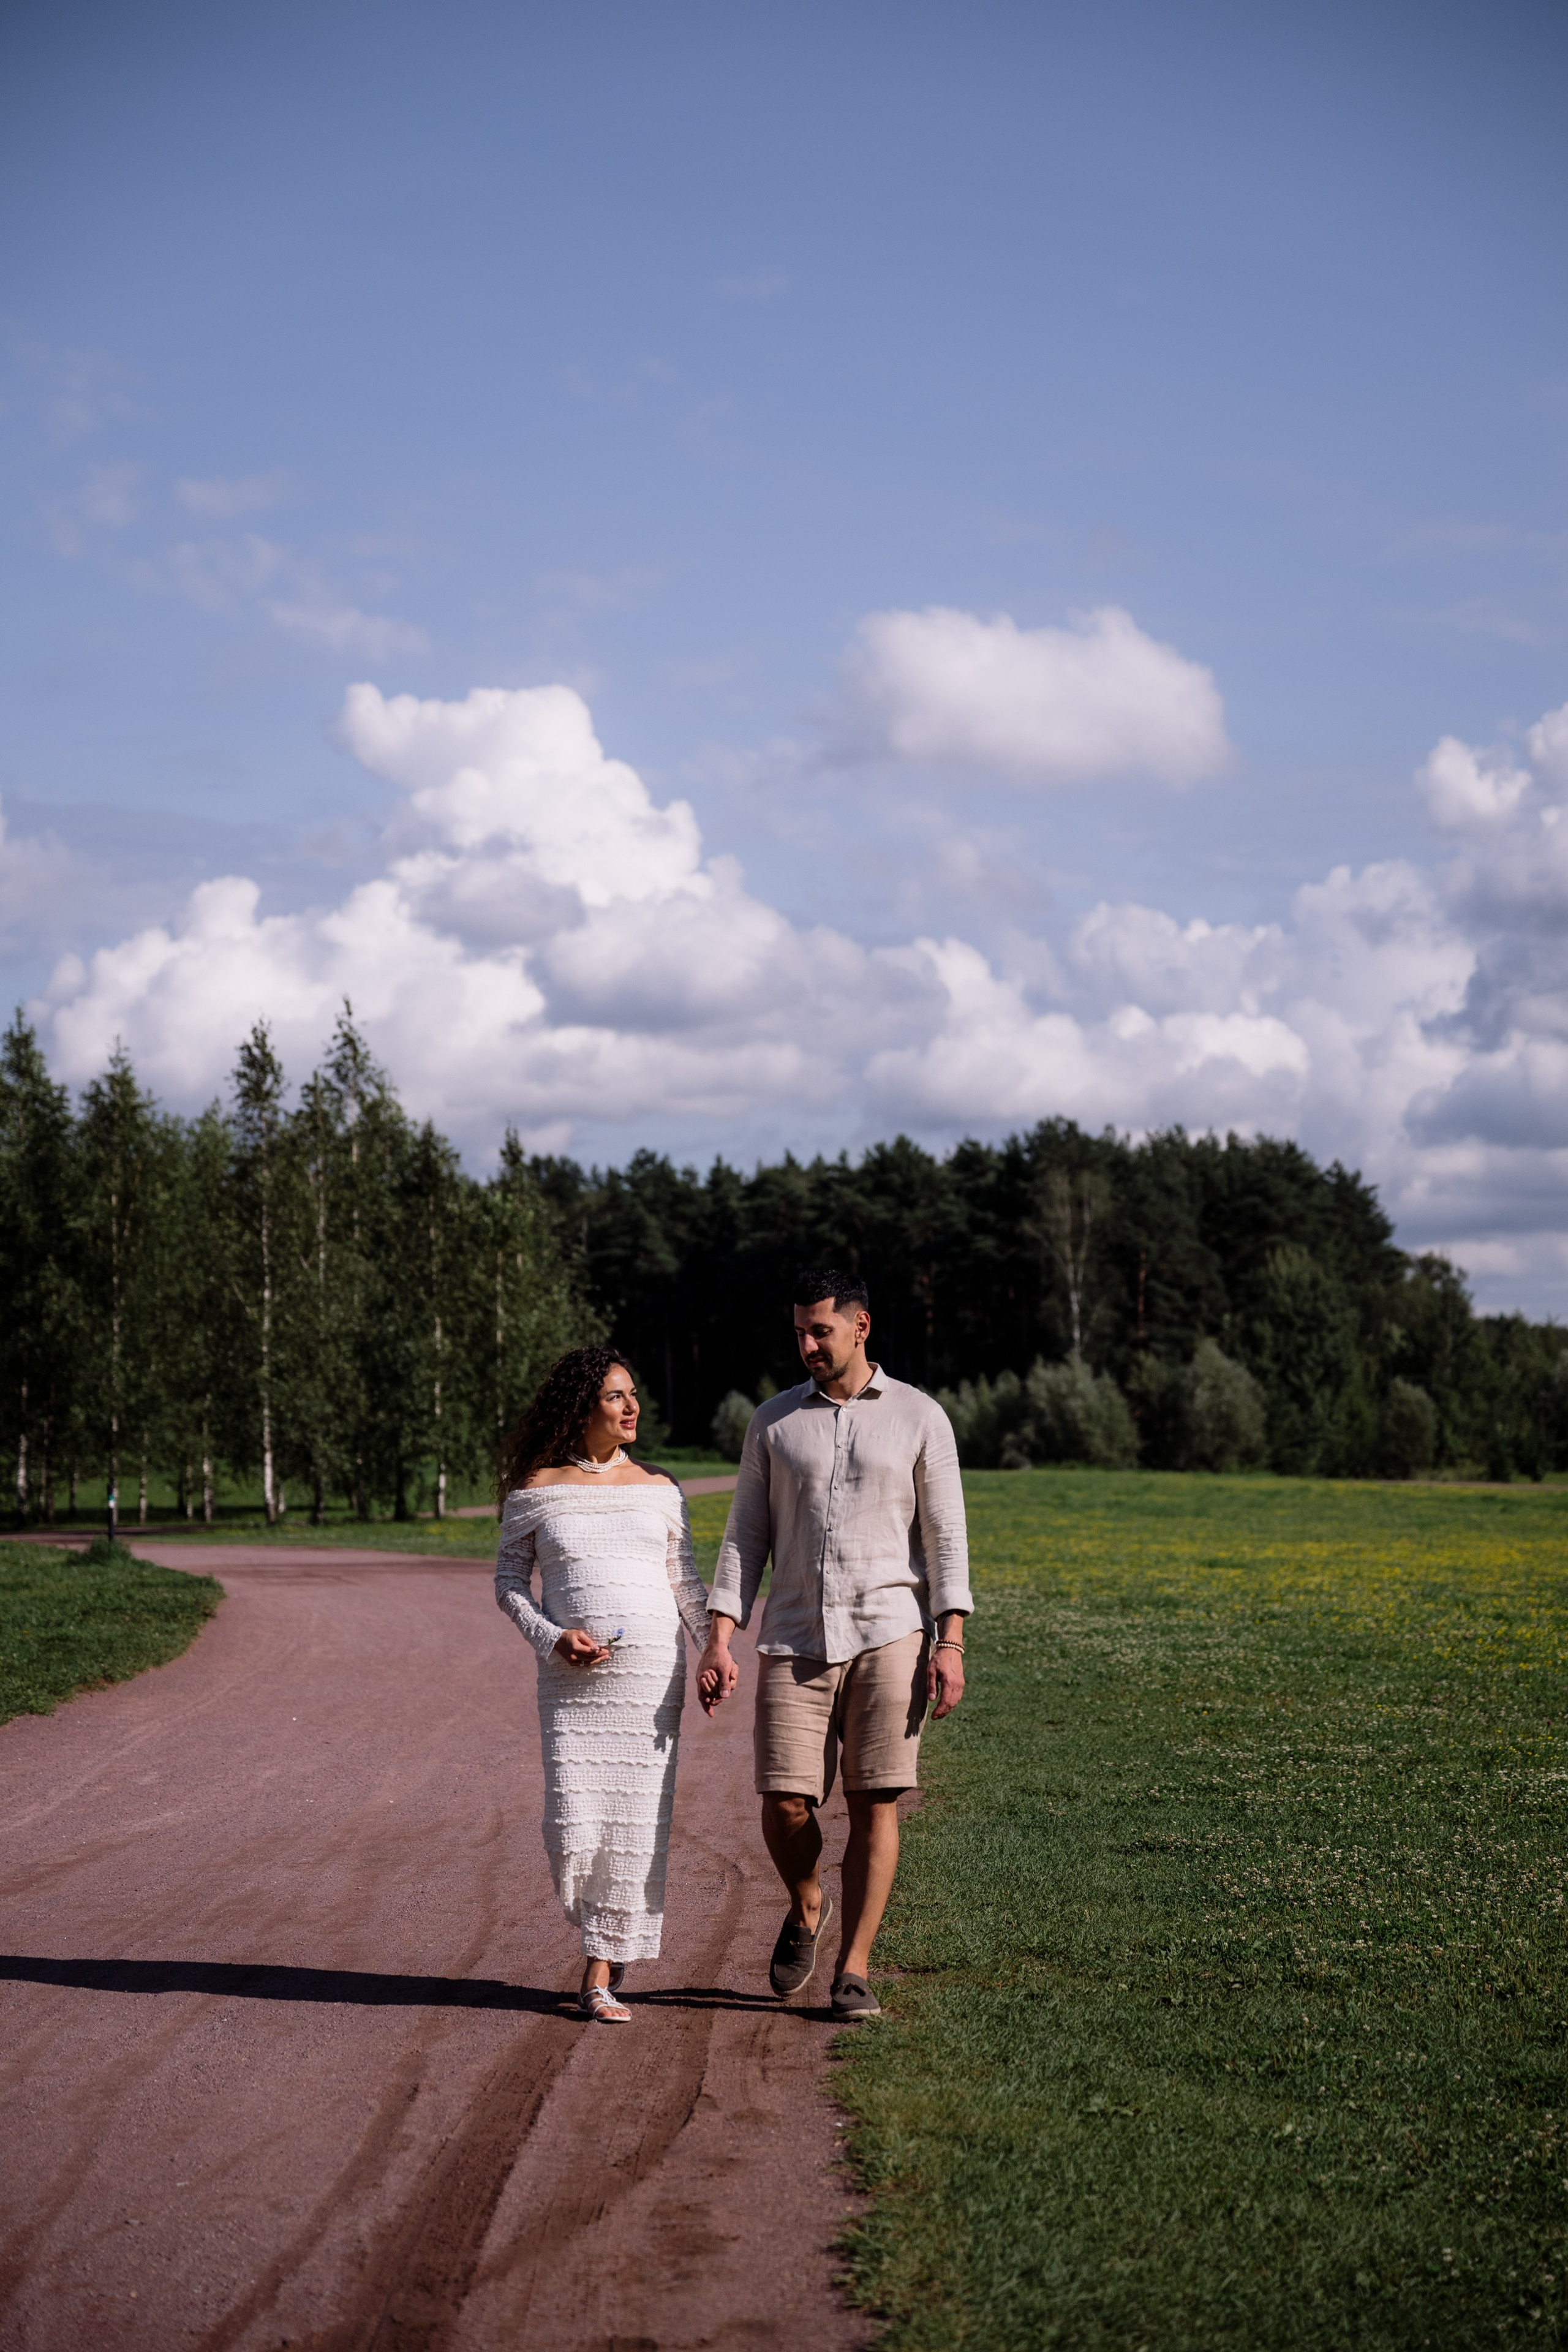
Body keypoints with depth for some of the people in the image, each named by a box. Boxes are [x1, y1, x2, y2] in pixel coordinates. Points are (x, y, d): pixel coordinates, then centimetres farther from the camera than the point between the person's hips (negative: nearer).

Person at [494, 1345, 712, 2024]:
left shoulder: (658, 1490, 9)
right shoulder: (535, 1490, 4)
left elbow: (685, 1582, 12)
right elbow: (509, 1582, 8)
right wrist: (551, 1637, -8)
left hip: (652, 1673, 1)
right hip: (571, 1680, -1)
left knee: (635, 1820, -2)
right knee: (573, 1828, -8)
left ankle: (600, 1975, 10)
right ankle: (609, 1931, 21)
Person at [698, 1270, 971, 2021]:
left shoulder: (920, 1418, 3)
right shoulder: (773, 1422, 9)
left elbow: (945, 1538, 1)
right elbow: (745, 1538, 8)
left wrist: (951, 1643, -9)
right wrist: (718, 1642, -1)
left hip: (888, 1636, -2)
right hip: (795, 1642, 2)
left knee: (874, 1804, -4)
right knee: (785, 1806, -5)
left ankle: (853, 1970, 5)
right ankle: (805, 1909, 26)